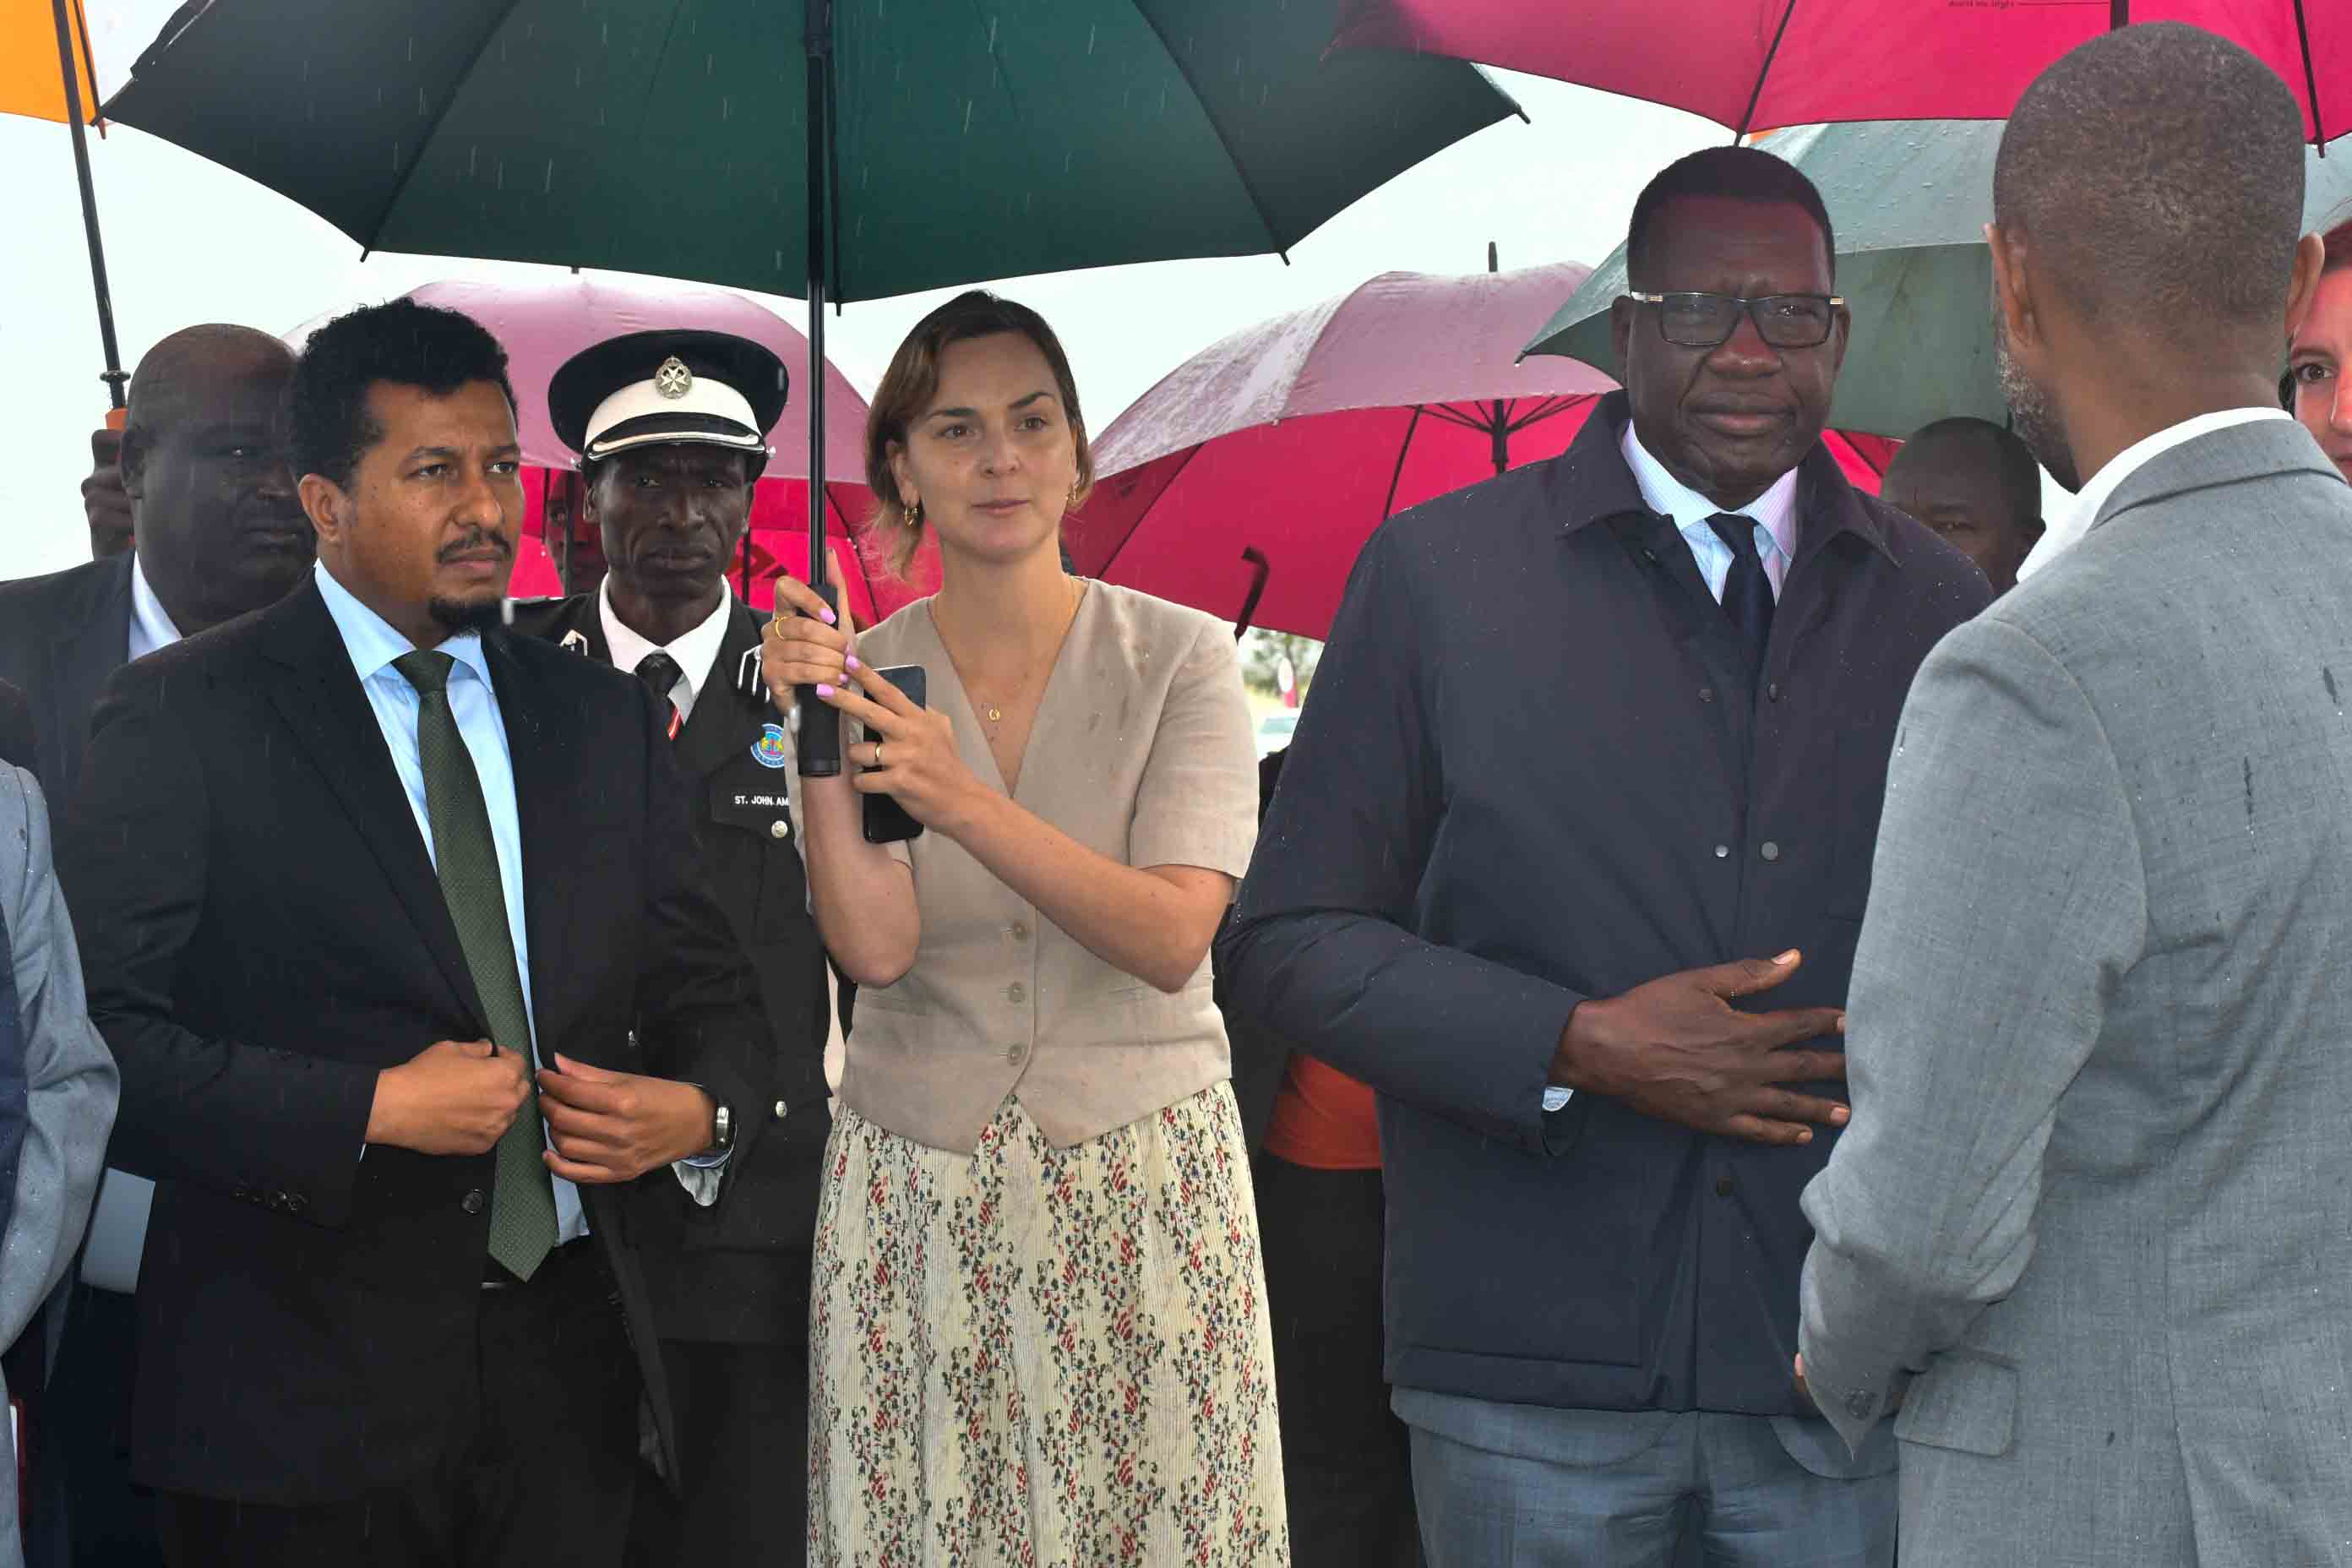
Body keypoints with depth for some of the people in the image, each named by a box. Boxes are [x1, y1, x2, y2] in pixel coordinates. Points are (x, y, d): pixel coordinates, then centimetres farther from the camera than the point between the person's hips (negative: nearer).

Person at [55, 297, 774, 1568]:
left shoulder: (604, 720, 12)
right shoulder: (181, 715, -4)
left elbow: (706, 980, 16)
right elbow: (93, 1041, -12)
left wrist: (703, 1110, -5)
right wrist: (370, 1108, -18)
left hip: (566, 1368, 4)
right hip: (303, 1393, -4)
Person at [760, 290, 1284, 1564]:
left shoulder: (1180, 657, -2)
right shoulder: (866, 669, 2)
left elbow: (1173, 941, -15)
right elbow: (874, 948, -9)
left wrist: (964, 801, -24)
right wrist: (816, 744, -21)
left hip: (1144, 1182, -1)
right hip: (917, 1193, 1)